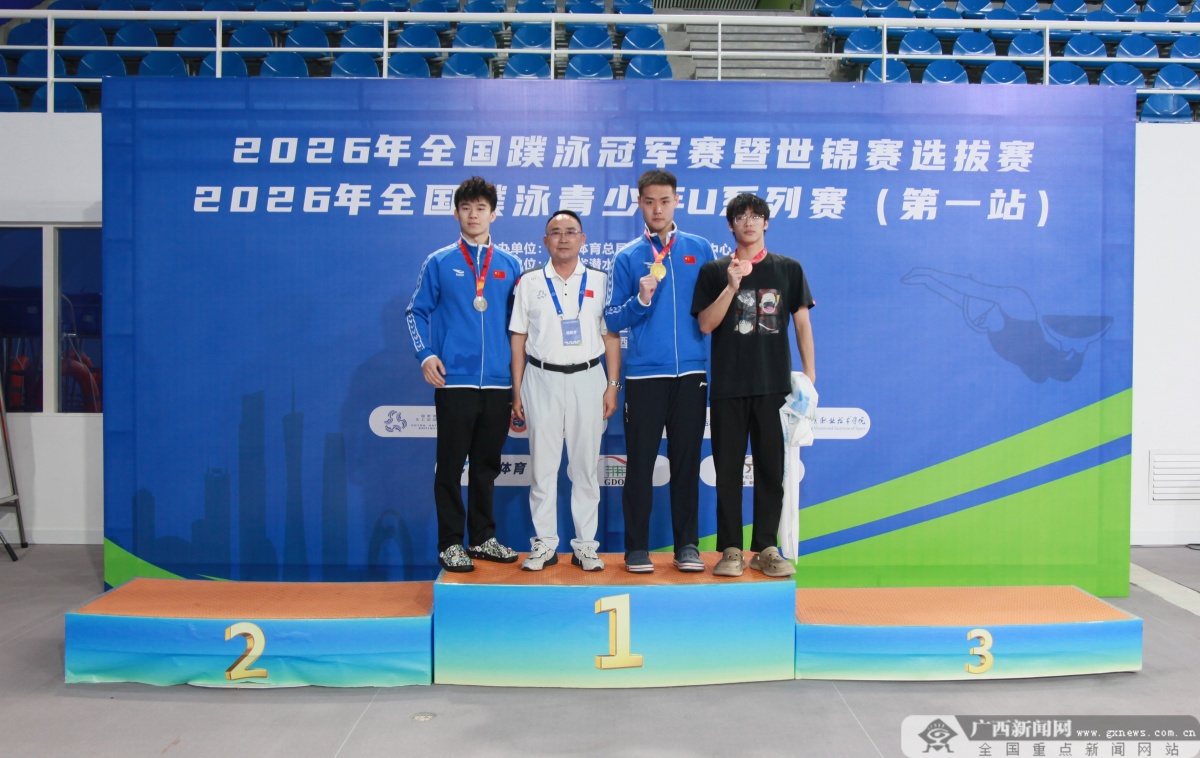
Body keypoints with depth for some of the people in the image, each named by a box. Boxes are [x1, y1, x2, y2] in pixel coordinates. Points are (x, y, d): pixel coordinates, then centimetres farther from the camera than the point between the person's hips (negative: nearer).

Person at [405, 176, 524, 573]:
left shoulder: (510, 265, 9)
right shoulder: (439, 263, 4)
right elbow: (417, 312, 6)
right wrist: (426, 355, -6)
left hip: (499, 383, 3)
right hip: (455, 380, -2)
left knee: (487, 465, 11)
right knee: (451, 465, 1)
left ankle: (483, 538, 22)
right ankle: (450, 543, 10)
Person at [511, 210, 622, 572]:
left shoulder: (599, 281, 6)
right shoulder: (529, 282, 6)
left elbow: (611, 336, 6)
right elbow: (518, 339, 7)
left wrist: (612, 385, -1)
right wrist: (517, 391, 2)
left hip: (587, 378, 0)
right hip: (542, 379, 0)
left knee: (586, 465, 4)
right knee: (542, 464, 3)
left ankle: (585, 544, 12)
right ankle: (544, 543, 11)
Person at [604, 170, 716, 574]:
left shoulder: (700, 249, 9)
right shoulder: (628, 257, 5)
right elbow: (612, 319, 2)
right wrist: (641, 299, -14)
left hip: (691, 372, 1)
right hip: (644, 374, -1)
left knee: (687, 460, 6)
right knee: (640, 461, 2)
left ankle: (687, 544, 16)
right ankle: (637, 547, 12)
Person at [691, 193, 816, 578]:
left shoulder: (788, 269, 9)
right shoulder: (714, 271, 7)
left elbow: (802, 321, 8)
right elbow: (705, 324, -2)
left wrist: (809, 373, 1)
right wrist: (732, 286, -13)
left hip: (775, 384, 1)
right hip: (728, 386, 0)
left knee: (772, 467, 4)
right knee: (728, 468, 2)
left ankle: (766, 548, 13)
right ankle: (731, 550, 10)